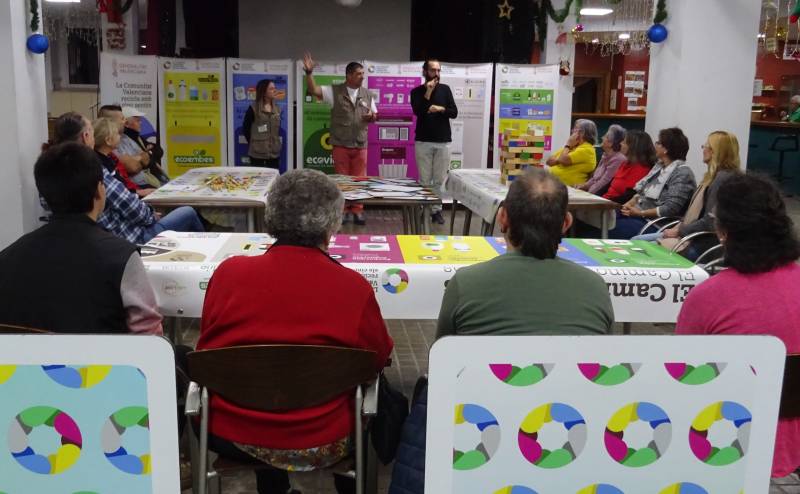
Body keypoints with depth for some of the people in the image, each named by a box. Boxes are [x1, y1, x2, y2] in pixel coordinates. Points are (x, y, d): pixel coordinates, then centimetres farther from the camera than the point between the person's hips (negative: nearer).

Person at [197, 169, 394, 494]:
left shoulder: (228, 272, -12)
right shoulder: (354, 288, -17)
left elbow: (207, 351, 5)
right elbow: (379, 359, 1)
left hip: (227, 434, 3)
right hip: (316, 445, -2)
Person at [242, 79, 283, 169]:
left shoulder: (277, 108, 10)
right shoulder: (253, 109, -7)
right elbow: (245, 128, -2)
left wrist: (276, 142, 11)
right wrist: (253, 143, 2)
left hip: (274, 152, 5)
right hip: (257, 152, -5)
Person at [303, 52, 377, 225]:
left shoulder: (367, 94, 8)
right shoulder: (335, 91, -2)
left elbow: (375, 114, 15)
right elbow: (313, 90, -11)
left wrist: (372, 116, -10)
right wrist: (309, 72, -25)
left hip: (360, 145, 2)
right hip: (340, 145, -2)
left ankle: (357, 211, 13)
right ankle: (343, 211, 13)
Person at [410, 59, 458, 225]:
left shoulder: (445, 89, 9)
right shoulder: (417, 91, 4)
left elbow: (454, 113, 4)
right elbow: (418, 111, -13)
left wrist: (440, 108, -11)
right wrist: (428, 92, -15)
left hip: (443, 141, 1)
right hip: (423, 142, -1)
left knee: (439, 180, 3)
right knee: (425, 180, 0)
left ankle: (437, 210, 10)